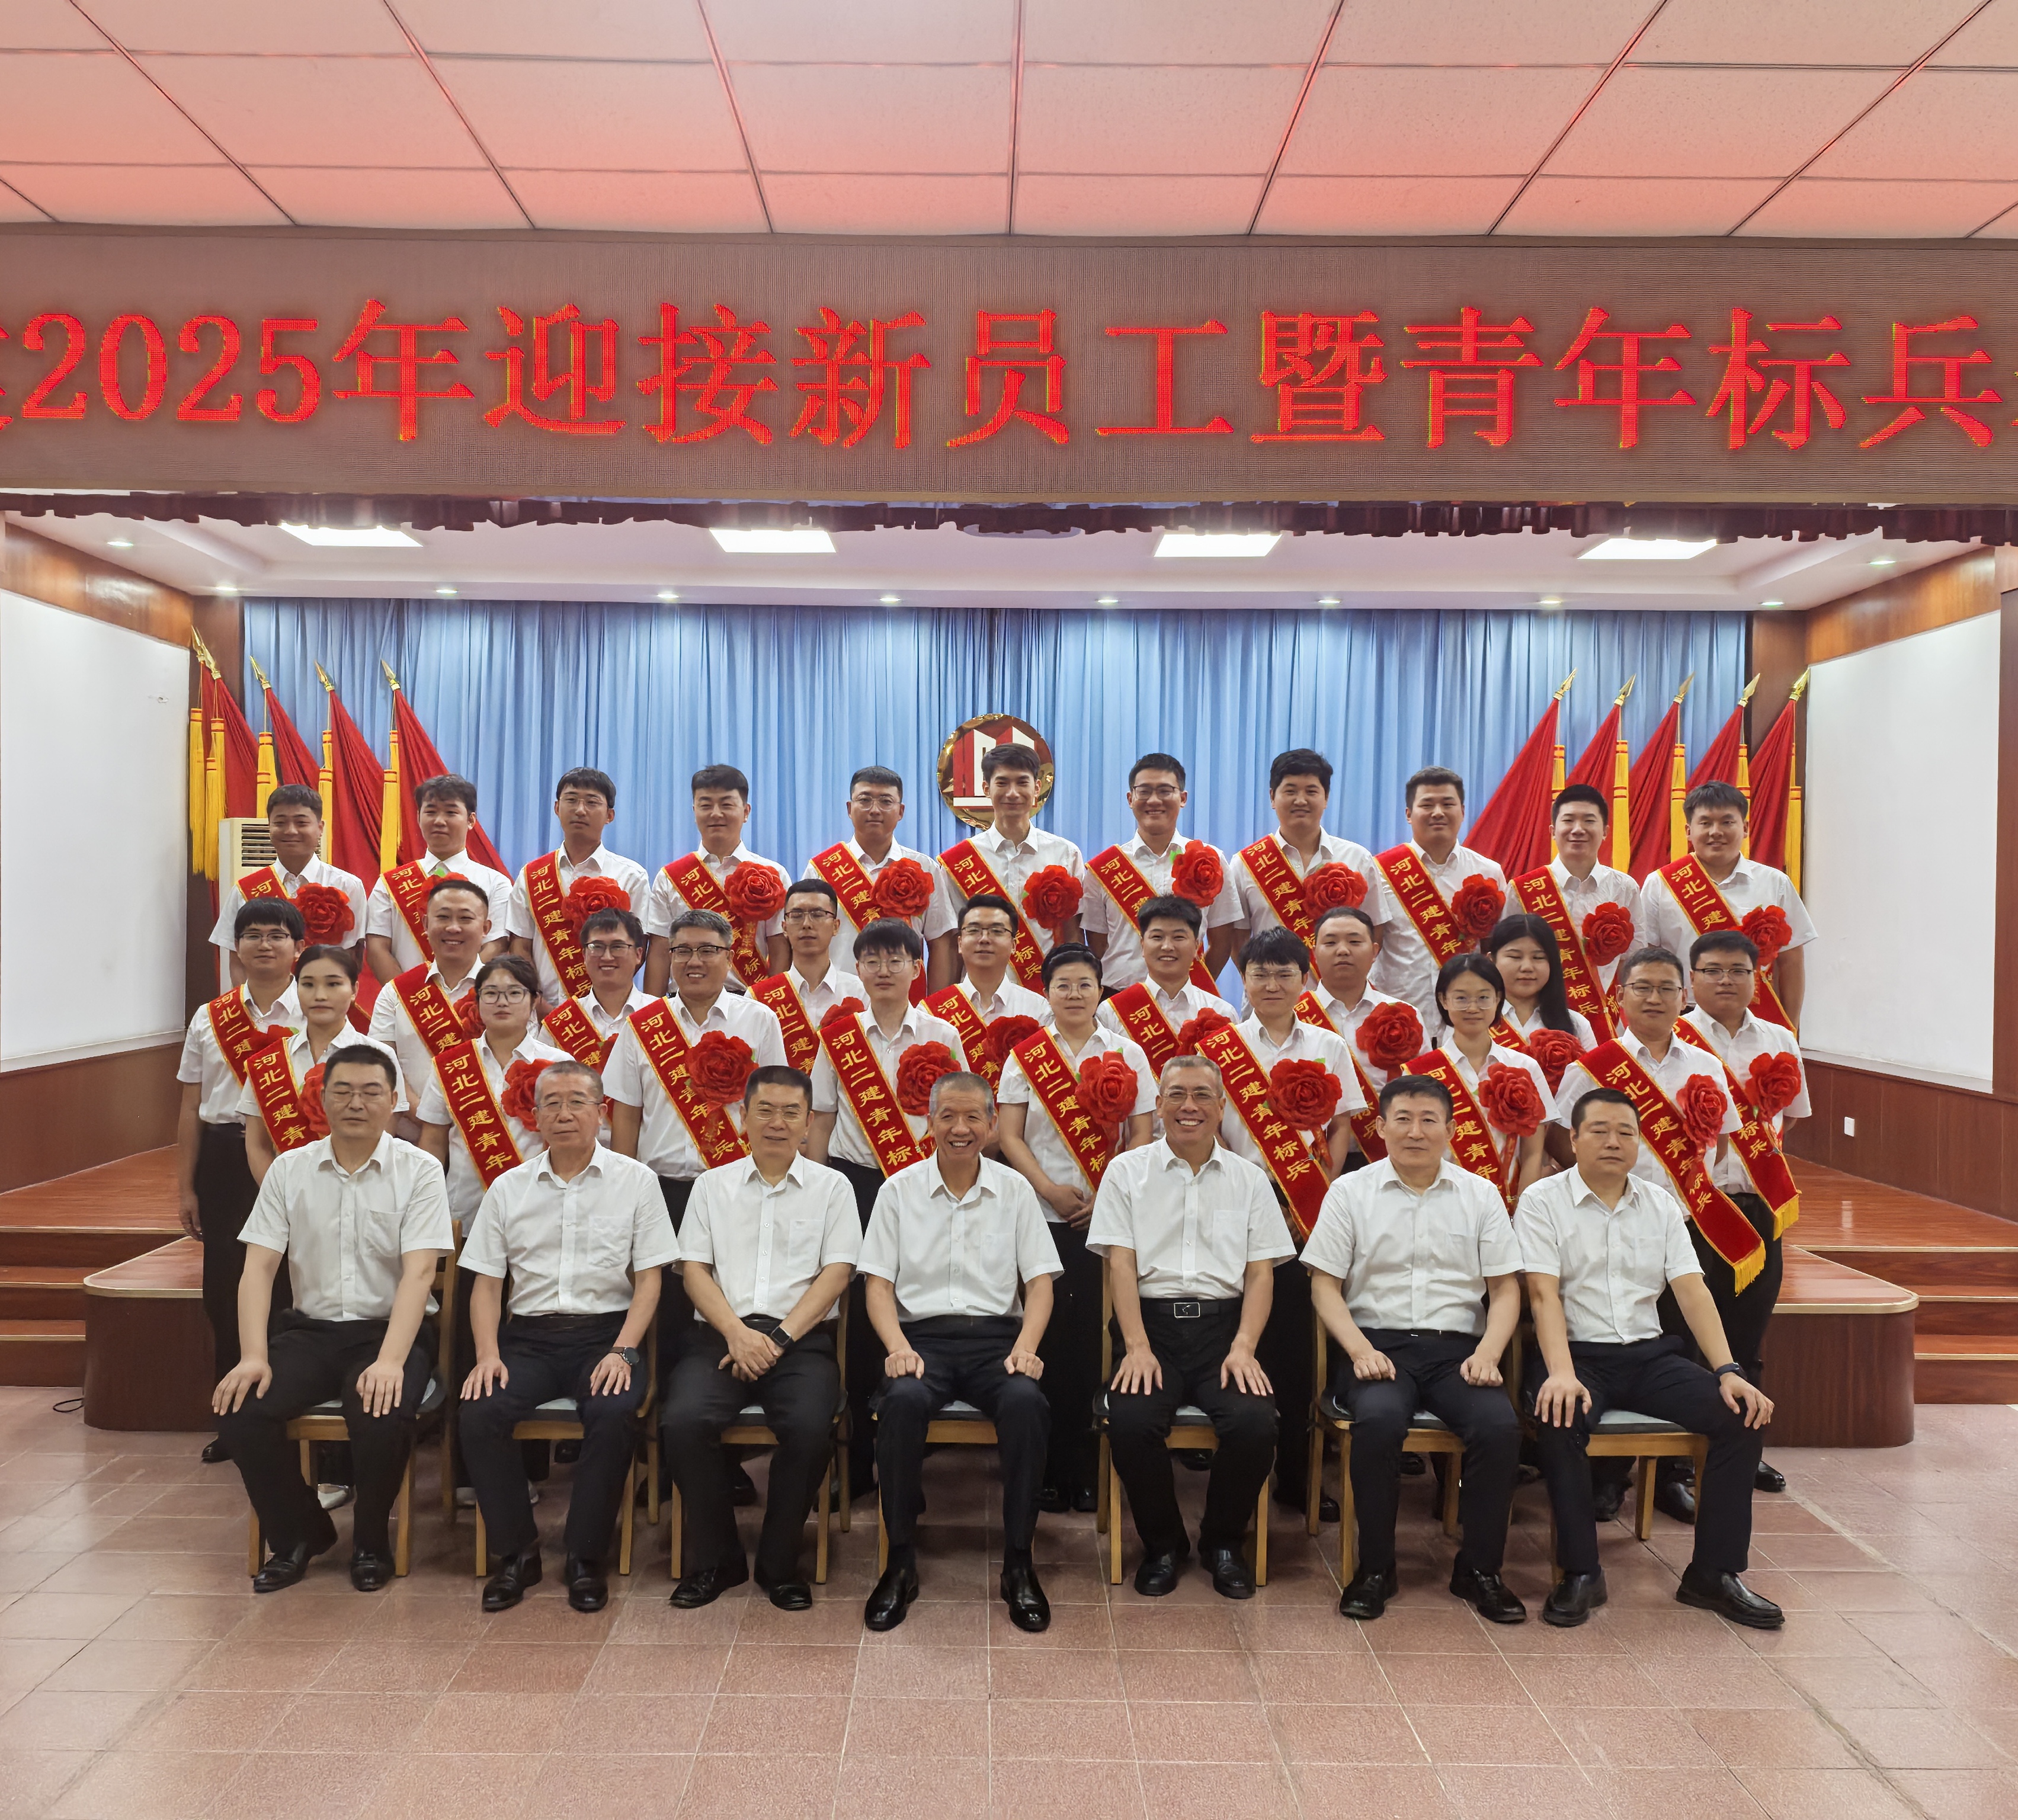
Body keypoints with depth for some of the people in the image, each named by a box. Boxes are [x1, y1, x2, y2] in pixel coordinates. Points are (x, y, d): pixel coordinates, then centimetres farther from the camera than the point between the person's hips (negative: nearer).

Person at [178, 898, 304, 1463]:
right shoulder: (209, 1020, 10)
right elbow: (191, 1109, 11)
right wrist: (185, 1187, 8)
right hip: (224, 1162, 3)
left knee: (291, 1288, -3)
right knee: (224, 1288, 6)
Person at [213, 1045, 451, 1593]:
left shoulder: (419, 1171, -5)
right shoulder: (289, 1170, 6)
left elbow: (419, 1273, -14)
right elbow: (258, 1267, 1)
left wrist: (389, 1362, -26)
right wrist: (253, 1356, -14)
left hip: (388, 1331, -3)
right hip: (309, 1329, 4)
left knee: (383, 1418, -31)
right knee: (239, 1409, -21)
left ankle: (371, 1541, 2)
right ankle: (299, 1533, 7)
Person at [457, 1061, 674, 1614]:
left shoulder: (635, 1181, 4)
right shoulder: (508, 1188, 11)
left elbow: (649, 1279, 1)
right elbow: (486, 1282, 10)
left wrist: (622, 1351, -12)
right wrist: (488, 1355, -6)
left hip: (606, 1332, -2)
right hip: (531, 1335, 3)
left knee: (614, 1413, -31)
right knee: (477, 1415, -24)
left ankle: (585, 1558, -11)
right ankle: (517, 1552, -4)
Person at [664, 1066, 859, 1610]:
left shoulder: (831, 1187, 10)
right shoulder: (713, 1186, 15)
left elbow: (836, 1274, 1)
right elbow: (694, 1269, 7)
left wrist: (780, 1337, -11)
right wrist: (737, 1332, -10)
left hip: (801, 1338, -1)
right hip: (723, 1335, 2)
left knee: (810, 1426, -30)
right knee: (684, 1420, -26)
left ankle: (779, 1562, -5)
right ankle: (715, 1558, -4)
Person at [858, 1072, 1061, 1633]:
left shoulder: (1014, 1190, 11)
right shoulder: (899, 1191, 9)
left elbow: (1039, 1281, 8)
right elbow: (879, 1282, 6)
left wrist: (1025, 1346, -9)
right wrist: (898, 1348, -12)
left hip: (996, 1335, 1)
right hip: (922, 1335, 0)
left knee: (1025, 1401, -32)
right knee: (903, 1400, -34)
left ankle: (1018, 1564, -16)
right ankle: (901, 1561, -17)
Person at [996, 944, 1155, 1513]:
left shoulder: (1127, 1055, 6)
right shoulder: (1025, 1056, 6)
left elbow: (1140, 1136, 4)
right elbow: (1010, 1136, 1)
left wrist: (1107, 1196, -8)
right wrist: (1051, 1190, -11)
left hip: (1107, 1216, 0)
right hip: (1041, 1216, 0)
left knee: (1095, 1335, 0)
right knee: (1046, 1335, 0)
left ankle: (1087, 1471, 11)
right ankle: (1047, 1469, 10)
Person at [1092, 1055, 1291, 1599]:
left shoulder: (1249, 1180, 14)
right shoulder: (1128, 1172, 9)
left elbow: (1261, 1273, 8)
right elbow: (1120, 1264, 1)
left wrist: (1244, 1347, -9)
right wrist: (1138, 1347, -12)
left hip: (1223, 1324, 1)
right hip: (1153, 1324, -1)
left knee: (1256, 1423, -25)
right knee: (1130, 1421, -28)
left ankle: (1222, 1543, 6)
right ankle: (1163, 1544, 3)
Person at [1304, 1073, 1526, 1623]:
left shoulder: (1480, 1196, 12)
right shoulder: (1350, 1193, 7)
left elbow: (1505, 1289, 11)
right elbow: (1324, 1285, 3)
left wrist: (1487, 1352, -7)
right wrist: (1360, 1350, -12)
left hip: (1456, 1347, 2)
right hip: (1377, 1344, -2)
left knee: (1500, 1426, -27)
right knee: (1378, 1419, -32)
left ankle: (1479, 1568, -4)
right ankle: (1376, 1567, -11)